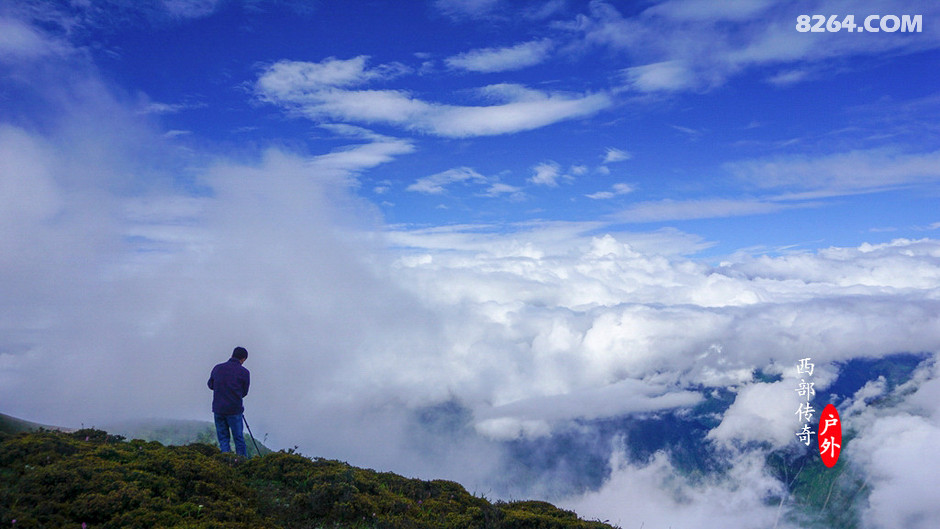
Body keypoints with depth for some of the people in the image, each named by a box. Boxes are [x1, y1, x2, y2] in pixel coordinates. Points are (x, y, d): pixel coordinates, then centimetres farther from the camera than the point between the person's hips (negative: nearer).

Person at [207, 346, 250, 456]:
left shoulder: (217, 368, 3)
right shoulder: (244, 372, -6)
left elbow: (210, 385, 16)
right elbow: (244, 392, 3)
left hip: (218, 409, 3)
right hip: (234, 410, -3)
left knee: (223, 438, 12)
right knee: (238, 438, 7)